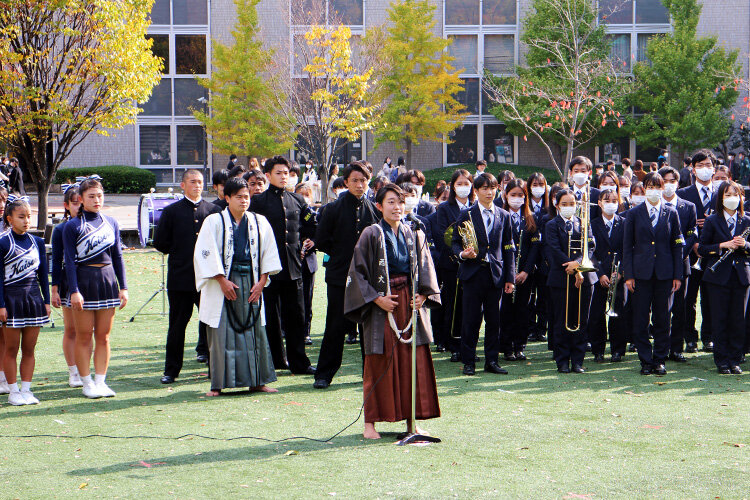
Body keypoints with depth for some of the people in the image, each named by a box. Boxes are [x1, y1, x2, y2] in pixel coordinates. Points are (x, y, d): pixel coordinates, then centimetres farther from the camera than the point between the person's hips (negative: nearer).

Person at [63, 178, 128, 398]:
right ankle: (87, 383, 9)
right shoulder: (73, 226, -3)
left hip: (108, 280, 4)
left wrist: (123, 287, 8)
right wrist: (74, 291, -13)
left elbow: (117, 257, 12)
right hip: (84, 281, -4)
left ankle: (100, 381, 12)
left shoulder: (111, 223, 9)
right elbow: (70, 261, -6)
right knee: (84, 336, 1)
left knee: (104, 336, 6)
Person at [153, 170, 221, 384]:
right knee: (177, 324, 4)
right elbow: (160, 242, 3)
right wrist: (179, 254, 5)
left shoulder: (214, 210, 8)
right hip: (180, 276, -1)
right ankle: (171, 370, 12)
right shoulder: (171, 211, 4)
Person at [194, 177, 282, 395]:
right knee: (221, 334, -4)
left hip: (251, 284, 3)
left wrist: (261, 282, 0)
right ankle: (217, 385, 1)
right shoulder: (214, 222, -1)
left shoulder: (259, 222, 9)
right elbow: (205, 255, -6)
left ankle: (256, 381, 11)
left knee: (254, 332, 3)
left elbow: (268, 254, 10)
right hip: (223, 283, -3)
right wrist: (222, 281, -12)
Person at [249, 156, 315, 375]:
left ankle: (298, 362, 9)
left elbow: (310, 226, 22)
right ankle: (276, 359, 14)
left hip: (293, 265, 4)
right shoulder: (258, 201, -2)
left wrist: (309, 242, 7)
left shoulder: (297, 201, 11)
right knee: (270, 317, 3)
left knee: (296, 315, 5)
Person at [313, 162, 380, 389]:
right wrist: (340, 253, 1)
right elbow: (321, 241, 1)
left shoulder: (374, 209, 5)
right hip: (340, 276, -2)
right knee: (336, 327, -1)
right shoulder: (333, 209, -1)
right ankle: (324, 374, 8)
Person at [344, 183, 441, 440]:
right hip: (381, 306, -4)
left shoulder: (414, 235, 9)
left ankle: (412, 421, 9)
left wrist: (423, 294, -4)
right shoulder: (371, 235, -4)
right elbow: (357, 272, -6)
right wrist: (377, 298, -13)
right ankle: (370, 423, 6)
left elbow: (425, 268, 12)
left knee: (414, 362, 2)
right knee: (378, 365, -2)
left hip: (410, 304, 4)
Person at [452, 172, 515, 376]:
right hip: (473, 273, -2)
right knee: (471, 320, -1)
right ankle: (468, 361, 7)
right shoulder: (466, 215, 4)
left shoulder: (503, 216, 11)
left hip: (496, 275, 2)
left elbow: (508, 249, 11)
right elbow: (455, 243, 5)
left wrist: (510, 277, 6)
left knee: (494, 320, 5)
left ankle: (492, 360, 13)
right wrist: (462, 254, -18)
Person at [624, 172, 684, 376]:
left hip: (664, 274, 1)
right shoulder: (634, 214, 5)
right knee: (640, 321, 0)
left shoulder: (671, 213, 7)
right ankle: (645, 361, 9)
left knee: (662, 320, 4)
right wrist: (628, 274, -3)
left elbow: (677, 246, 8)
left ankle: (660, 360, 13)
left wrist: (678, 275, 2)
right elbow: (627, 246, 5)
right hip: (641, 273, 0)